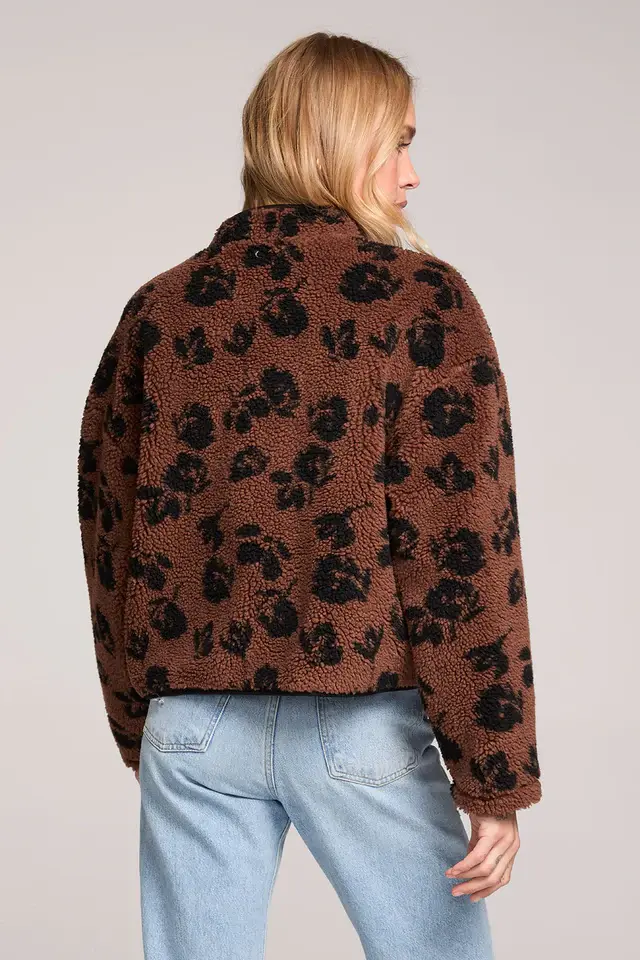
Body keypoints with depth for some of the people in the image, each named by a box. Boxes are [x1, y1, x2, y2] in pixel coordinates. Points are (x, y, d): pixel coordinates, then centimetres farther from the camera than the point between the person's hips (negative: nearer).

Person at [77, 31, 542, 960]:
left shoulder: (159, 308, 6)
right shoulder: (421, 300, -7)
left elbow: (110, 539, 10)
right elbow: (464, 555, -12)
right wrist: (495, 779, -8)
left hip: (193, 729, 4)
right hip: (359, 725, -4)